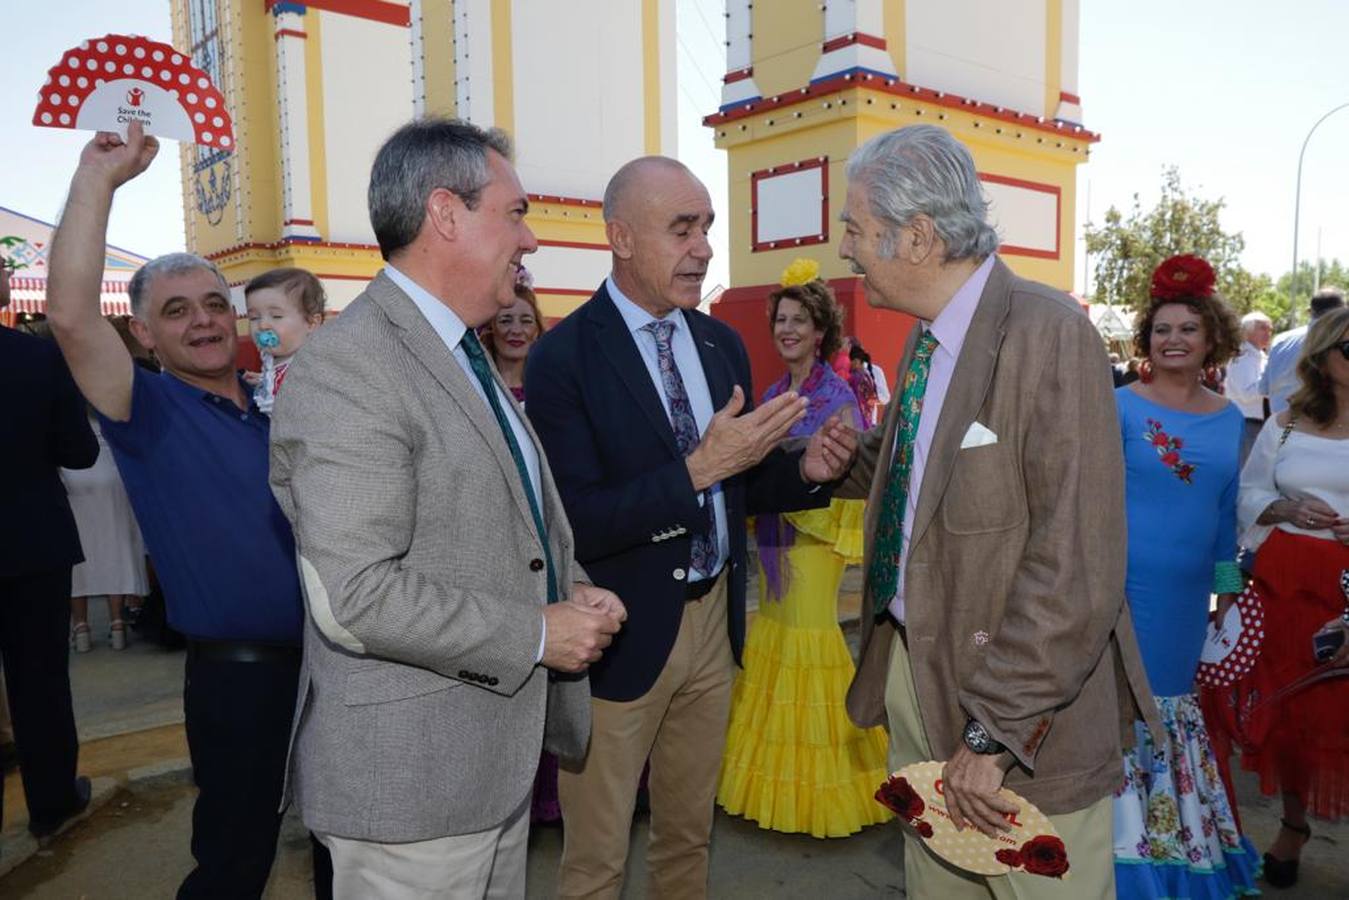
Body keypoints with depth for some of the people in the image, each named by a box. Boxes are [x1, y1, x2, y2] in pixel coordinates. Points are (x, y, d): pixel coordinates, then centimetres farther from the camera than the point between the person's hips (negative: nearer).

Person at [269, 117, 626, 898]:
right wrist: (537, 634, -18)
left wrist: (570, 590, 2)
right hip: (410, 774, -9)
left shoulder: (467, 354, 12)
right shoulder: (348, 366, -20)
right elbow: (355, 595, -27)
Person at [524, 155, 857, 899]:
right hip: (620, 636, -5)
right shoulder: (562, 357, -15)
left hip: (713, 623, 6)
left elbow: (737, 487, 10)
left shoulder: (723, 344, 5)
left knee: (688, 837, 24)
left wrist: (805, 469, -9)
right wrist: (698, 468, -29)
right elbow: (575, 523, -22)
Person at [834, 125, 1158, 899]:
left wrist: (992, 732, -22)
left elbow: (1075, 568, -25)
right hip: (911, 667, 8)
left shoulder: (1050, 334, -21)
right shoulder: (929, 337, 5)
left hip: (1021, 716, -7)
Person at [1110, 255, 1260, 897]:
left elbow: (1227, 511, 13)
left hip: (1189, 590, 5)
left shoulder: (1230, 419, 7)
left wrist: (1229, 587, 13)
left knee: (1172, 694, 17)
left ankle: (1175, 838, 35)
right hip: (1124, 578, -5)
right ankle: (1126, 840, 18)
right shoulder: (1120, 406, -8)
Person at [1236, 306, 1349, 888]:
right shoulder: (1285, 425, 7)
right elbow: (1248, 499, 12)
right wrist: (1288, 507, -8)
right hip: (1286, 582, 2)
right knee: (1287, 703, 9)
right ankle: (1294, 825, 28)